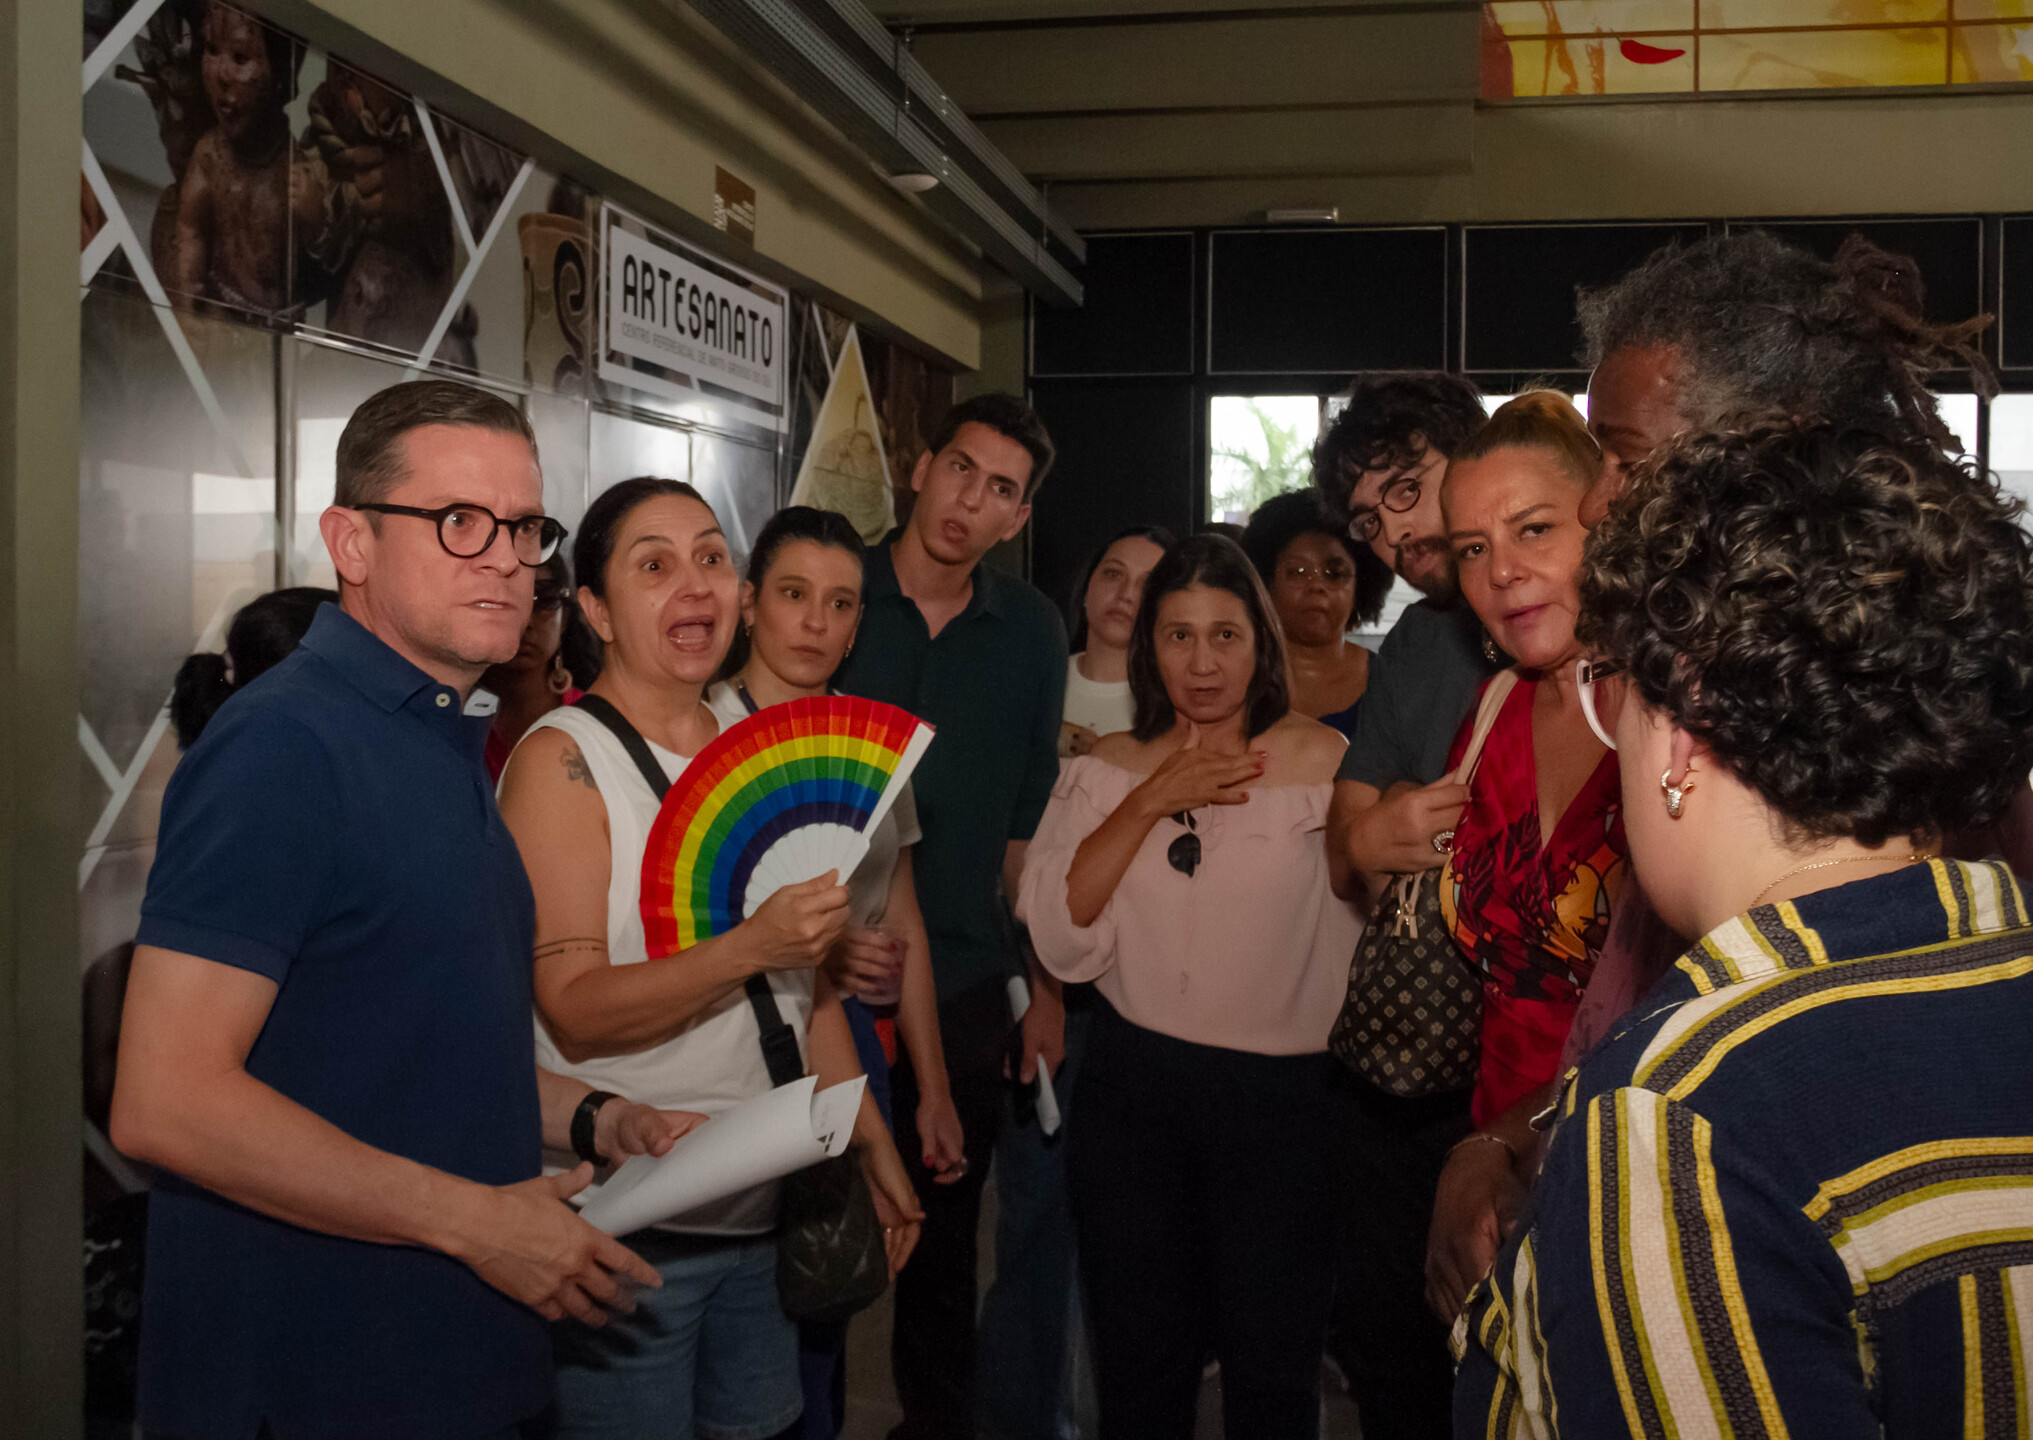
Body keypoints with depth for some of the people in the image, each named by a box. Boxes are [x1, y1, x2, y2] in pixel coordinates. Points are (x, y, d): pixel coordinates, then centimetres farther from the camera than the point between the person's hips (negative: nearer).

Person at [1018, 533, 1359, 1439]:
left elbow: (1373, 930, -1)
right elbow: (1060, 940, -8)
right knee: (1139, 1364, 17)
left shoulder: (1323, 763, -6)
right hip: (1131, 1085, 3)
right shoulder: (1108, 770, 3)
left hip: (1284, 1095, -2)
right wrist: (1150, 802, -13)